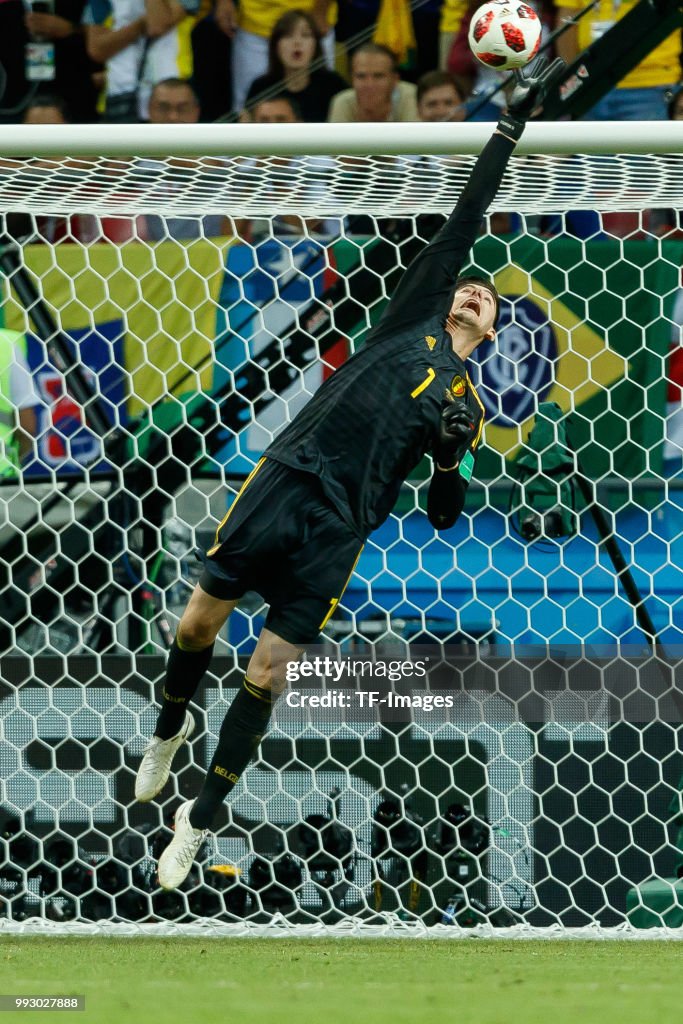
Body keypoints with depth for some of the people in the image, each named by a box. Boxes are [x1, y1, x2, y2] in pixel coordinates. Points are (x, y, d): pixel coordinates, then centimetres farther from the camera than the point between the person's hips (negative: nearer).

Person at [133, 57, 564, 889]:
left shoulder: (466, 405, 18)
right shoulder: (415, 317, 16)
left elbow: (443, 516, 16)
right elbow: (466, 218, 11)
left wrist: (452, 457, -5)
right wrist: (512, 124, 9)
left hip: (339, 529, 0)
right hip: (285, 478, 0)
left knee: (265, 675, -4)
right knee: (199, 621, 0)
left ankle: (201, 819, 7)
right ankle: (169, 733, 31)